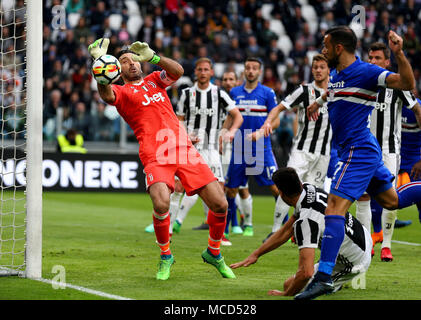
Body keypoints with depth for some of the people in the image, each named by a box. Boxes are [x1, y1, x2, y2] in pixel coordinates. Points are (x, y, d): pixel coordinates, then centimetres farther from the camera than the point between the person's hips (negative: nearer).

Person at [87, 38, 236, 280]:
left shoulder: (155, 80, 24)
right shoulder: (121, 92, 12)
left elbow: (178, 71, 3)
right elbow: (106, 95, -13)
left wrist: (152, 57, -11)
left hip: (184, 149, 4)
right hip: (155, 155, -4)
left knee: (220, 204, -4)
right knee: (161, 203, -29)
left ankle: (214, 253, 21)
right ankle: (165, 256, -3)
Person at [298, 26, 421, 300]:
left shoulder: (365, 72, -15)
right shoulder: (336, 72, 11)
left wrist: (399, 54, -35)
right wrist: (320, 101, 43)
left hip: (358, 152, -10)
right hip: (365, 150, 10)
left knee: (335, 208, -19)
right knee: (391, 200, 21)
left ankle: (324, 277, -26)